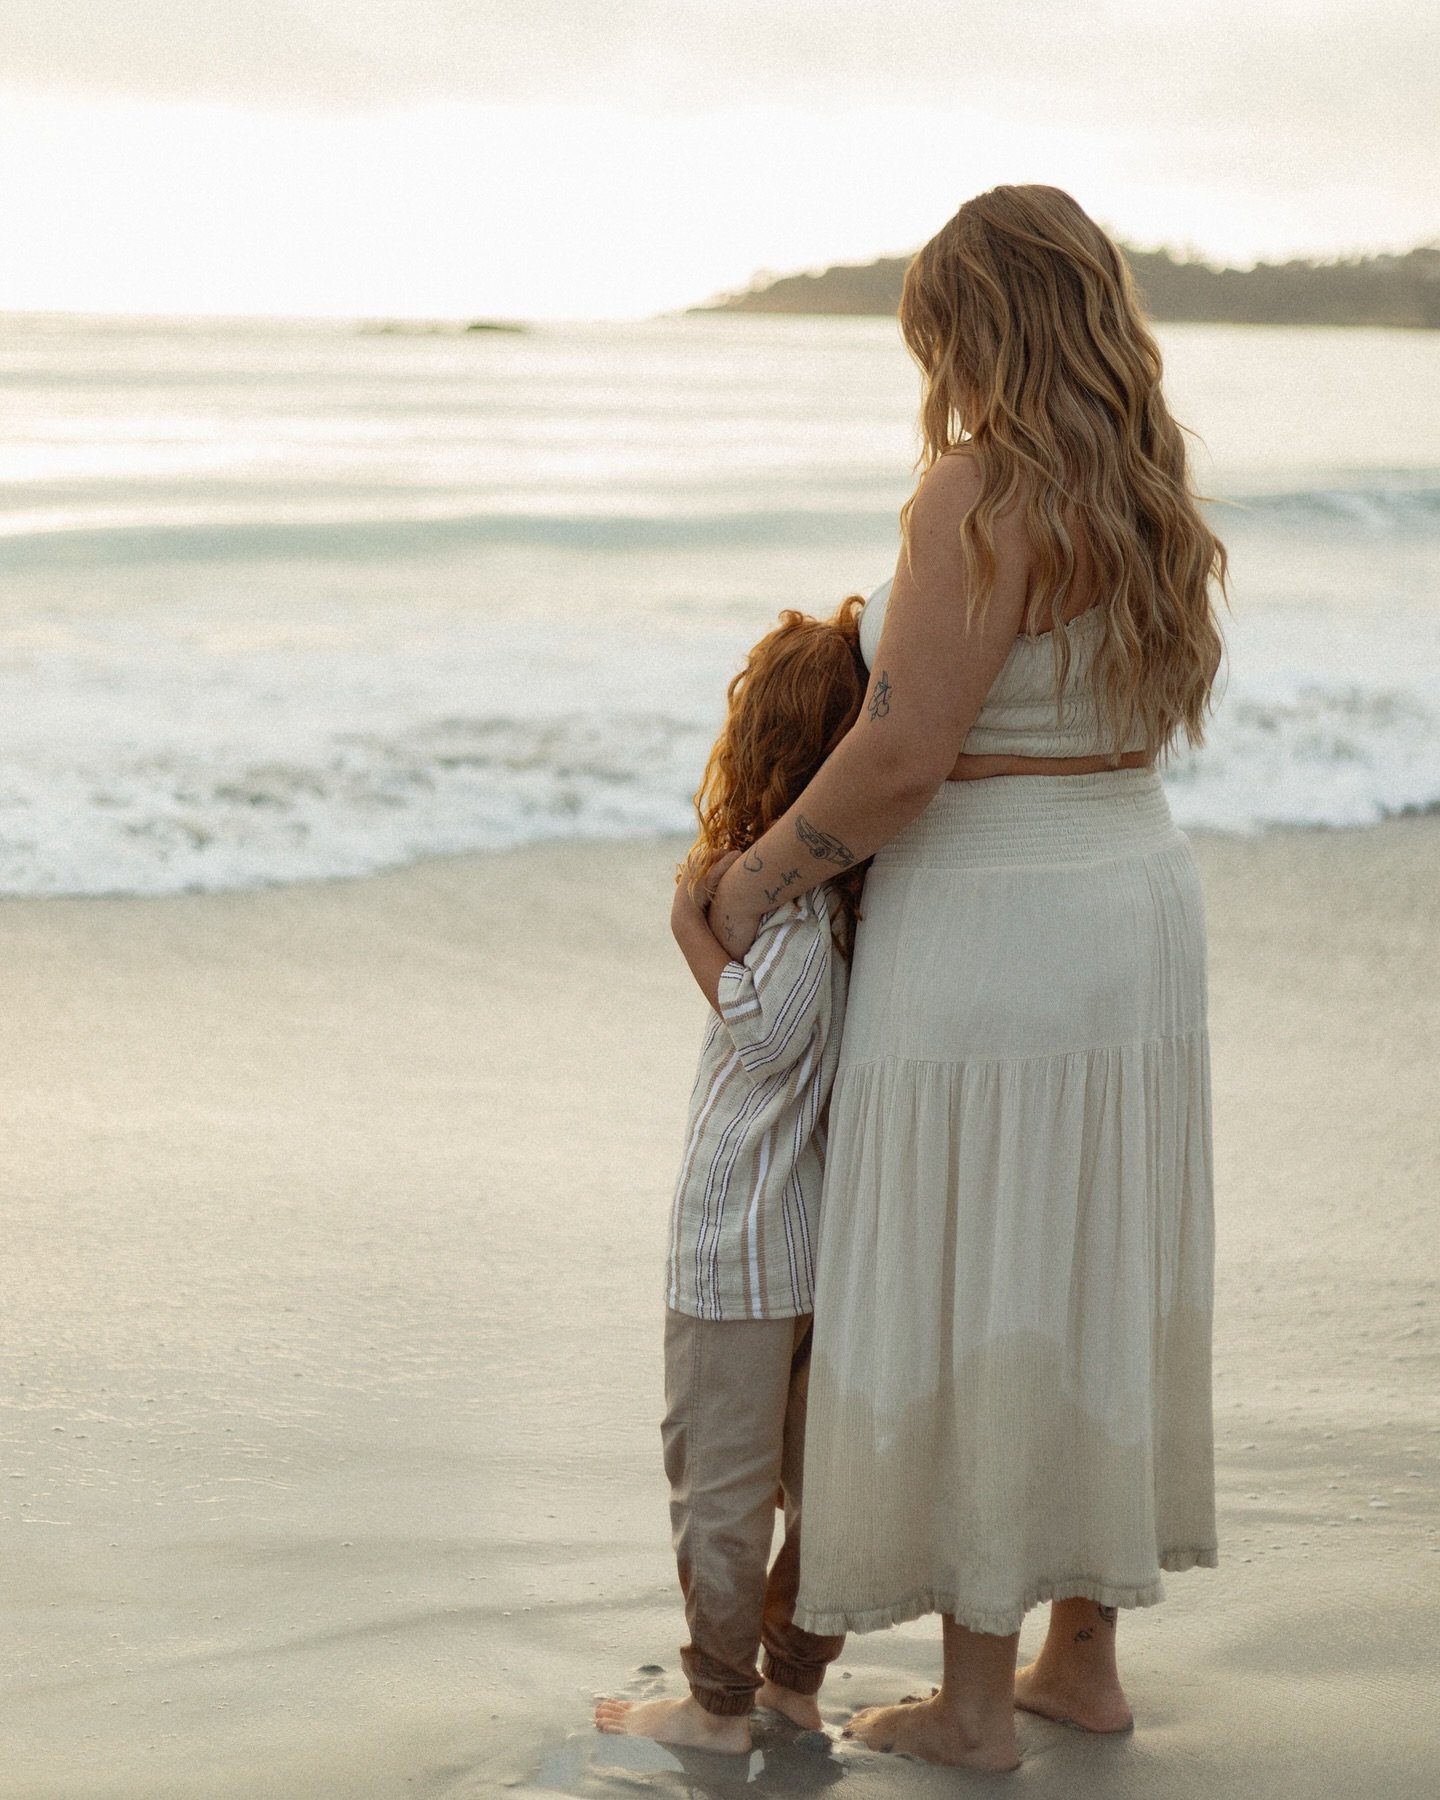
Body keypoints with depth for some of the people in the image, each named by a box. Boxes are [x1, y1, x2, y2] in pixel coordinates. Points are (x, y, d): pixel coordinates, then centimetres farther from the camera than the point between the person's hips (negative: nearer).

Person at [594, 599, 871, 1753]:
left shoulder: (790, 884, -19)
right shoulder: (877, 879, 2)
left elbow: (770, 1029, -24)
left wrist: (693, 931, -13)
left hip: (741, 1238, -8)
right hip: (840, 1226, 8)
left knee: (721, 1478, 5)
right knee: (826, 1472, 18)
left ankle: (719, 1703, 14)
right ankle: (797, 1678, 29)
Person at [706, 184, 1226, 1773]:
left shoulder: (981, 495, -19)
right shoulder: (1144, 502, 7)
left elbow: (904, 756, -23)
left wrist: (760, 877, -8)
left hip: (986, 948, -8)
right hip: (1134, 915, 8)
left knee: (968, 1317, 3)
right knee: (1092, 1301, 16)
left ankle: (973, 1703, 13)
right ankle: (1085, 1659, 27)